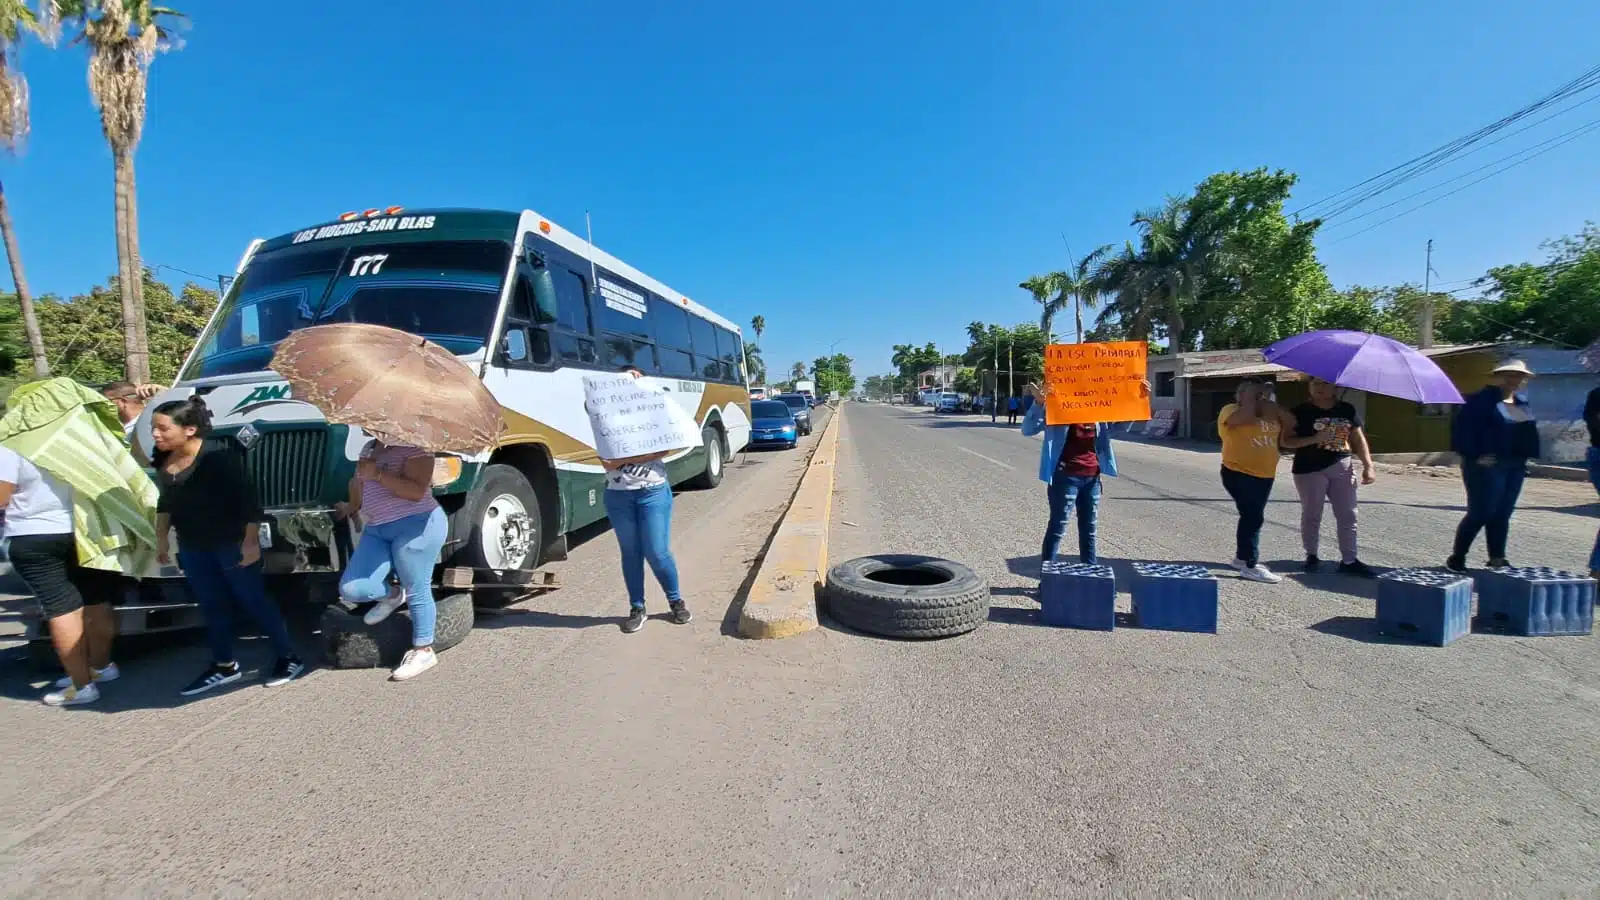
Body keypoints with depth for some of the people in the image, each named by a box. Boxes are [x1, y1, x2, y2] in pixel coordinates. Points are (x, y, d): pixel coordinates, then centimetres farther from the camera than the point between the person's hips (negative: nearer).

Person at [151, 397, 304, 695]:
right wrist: (161, 538, 20)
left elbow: (247, 499, -20)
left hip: (232, 543, -7)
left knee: (253, 600, 0)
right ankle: (224, 666, 26)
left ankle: (289, 657, 12)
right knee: (211, 606, 14)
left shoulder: (218, 455, -20)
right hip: (192, 547, 7)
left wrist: (250, 541, -21)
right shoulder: (163, 460, 3)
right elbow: (166, 501, 19)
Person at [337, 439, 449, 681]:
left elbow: (417, 492, -21)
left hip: (416, 525, -8)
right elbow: (360, 484, 36)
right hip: (376, 530, 8)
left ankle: (424, 651, 12)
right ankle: (392, 595, 24)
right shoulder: (369, 449, 17)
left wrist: (378, 474, -19)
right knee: (351, 589, -5)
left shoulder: (414, 447, -10)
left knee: (417, 592, -2)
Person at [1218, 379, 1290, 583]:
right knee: (1254, 517, -11)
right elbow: (1245, 418, -27)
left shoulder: (1269, 412, 13)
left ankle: (1241, 557, 28)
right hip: (1239, 474, -8)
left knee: (1252, 516, 15)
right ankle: (1251, 566, -7)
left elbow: (1291, 423, 2)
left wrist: (1269, 401, -2)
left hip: (1265, 475, 8)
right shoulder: (1230, 410, -7)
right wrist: (1250, 397, -12)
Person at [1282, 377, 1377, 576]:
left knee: (1347, 515, 4)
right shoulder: (1301, 412, -5)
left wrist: (1368, 466, 0)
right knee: (1312, 515, 5)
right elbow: (1286, 441, -7)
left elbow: (1359, 440, 9)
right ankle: (1311, 556, 19)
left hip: (1342, 468, 4)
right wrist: (1314, 439, -21)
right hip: (1310, 470, -4)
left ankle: (1349, 560, 11)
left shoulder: (1347, 410, 7)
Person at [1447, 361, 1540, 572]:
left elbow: (1528, 431, 25)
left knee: (1502, 515, 11)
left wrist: (1525, 457, 12)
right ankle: (1456, 559, 4)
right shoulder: (1483, 400, -10)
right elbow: (1461, 427, -16)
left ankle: (1497, 559, 20)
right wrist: (1475, 455, -17)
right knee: (1480, 514, -6)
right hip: (1487, 466, -7)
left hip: (1515, 467, 7)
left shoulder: (1522, 402, 14)